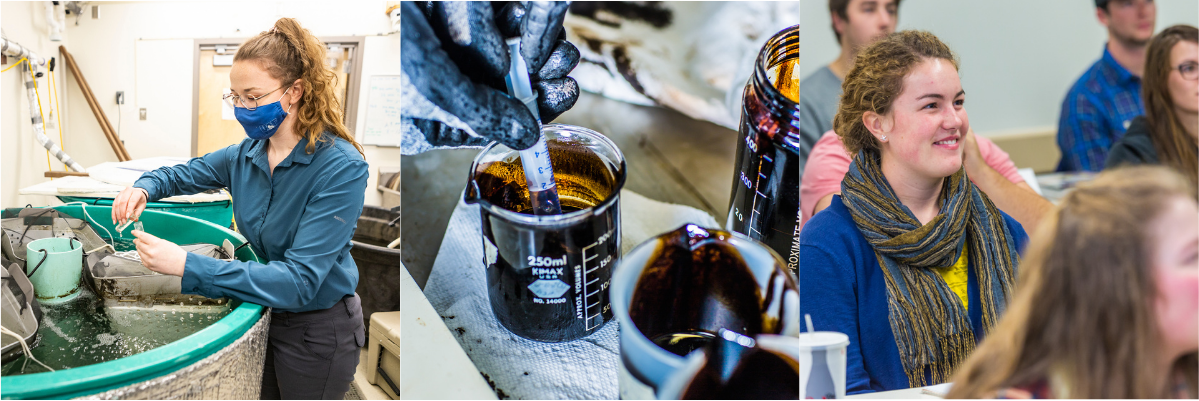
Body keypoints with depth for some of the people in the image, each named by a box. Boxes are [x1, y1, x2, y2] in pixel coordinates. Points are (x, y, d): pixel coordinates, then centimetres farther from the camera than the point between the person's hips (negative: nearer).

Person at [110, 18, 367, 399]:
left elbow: (299, 281, -33)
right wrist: (144, 188, -12)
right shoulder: (248, 154, -5)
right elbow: (182, 174, 14)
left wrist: (187, 265, -37)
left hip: (318, 329, -6)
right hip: (265, 311, 6)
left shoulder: (340, 168, -26)